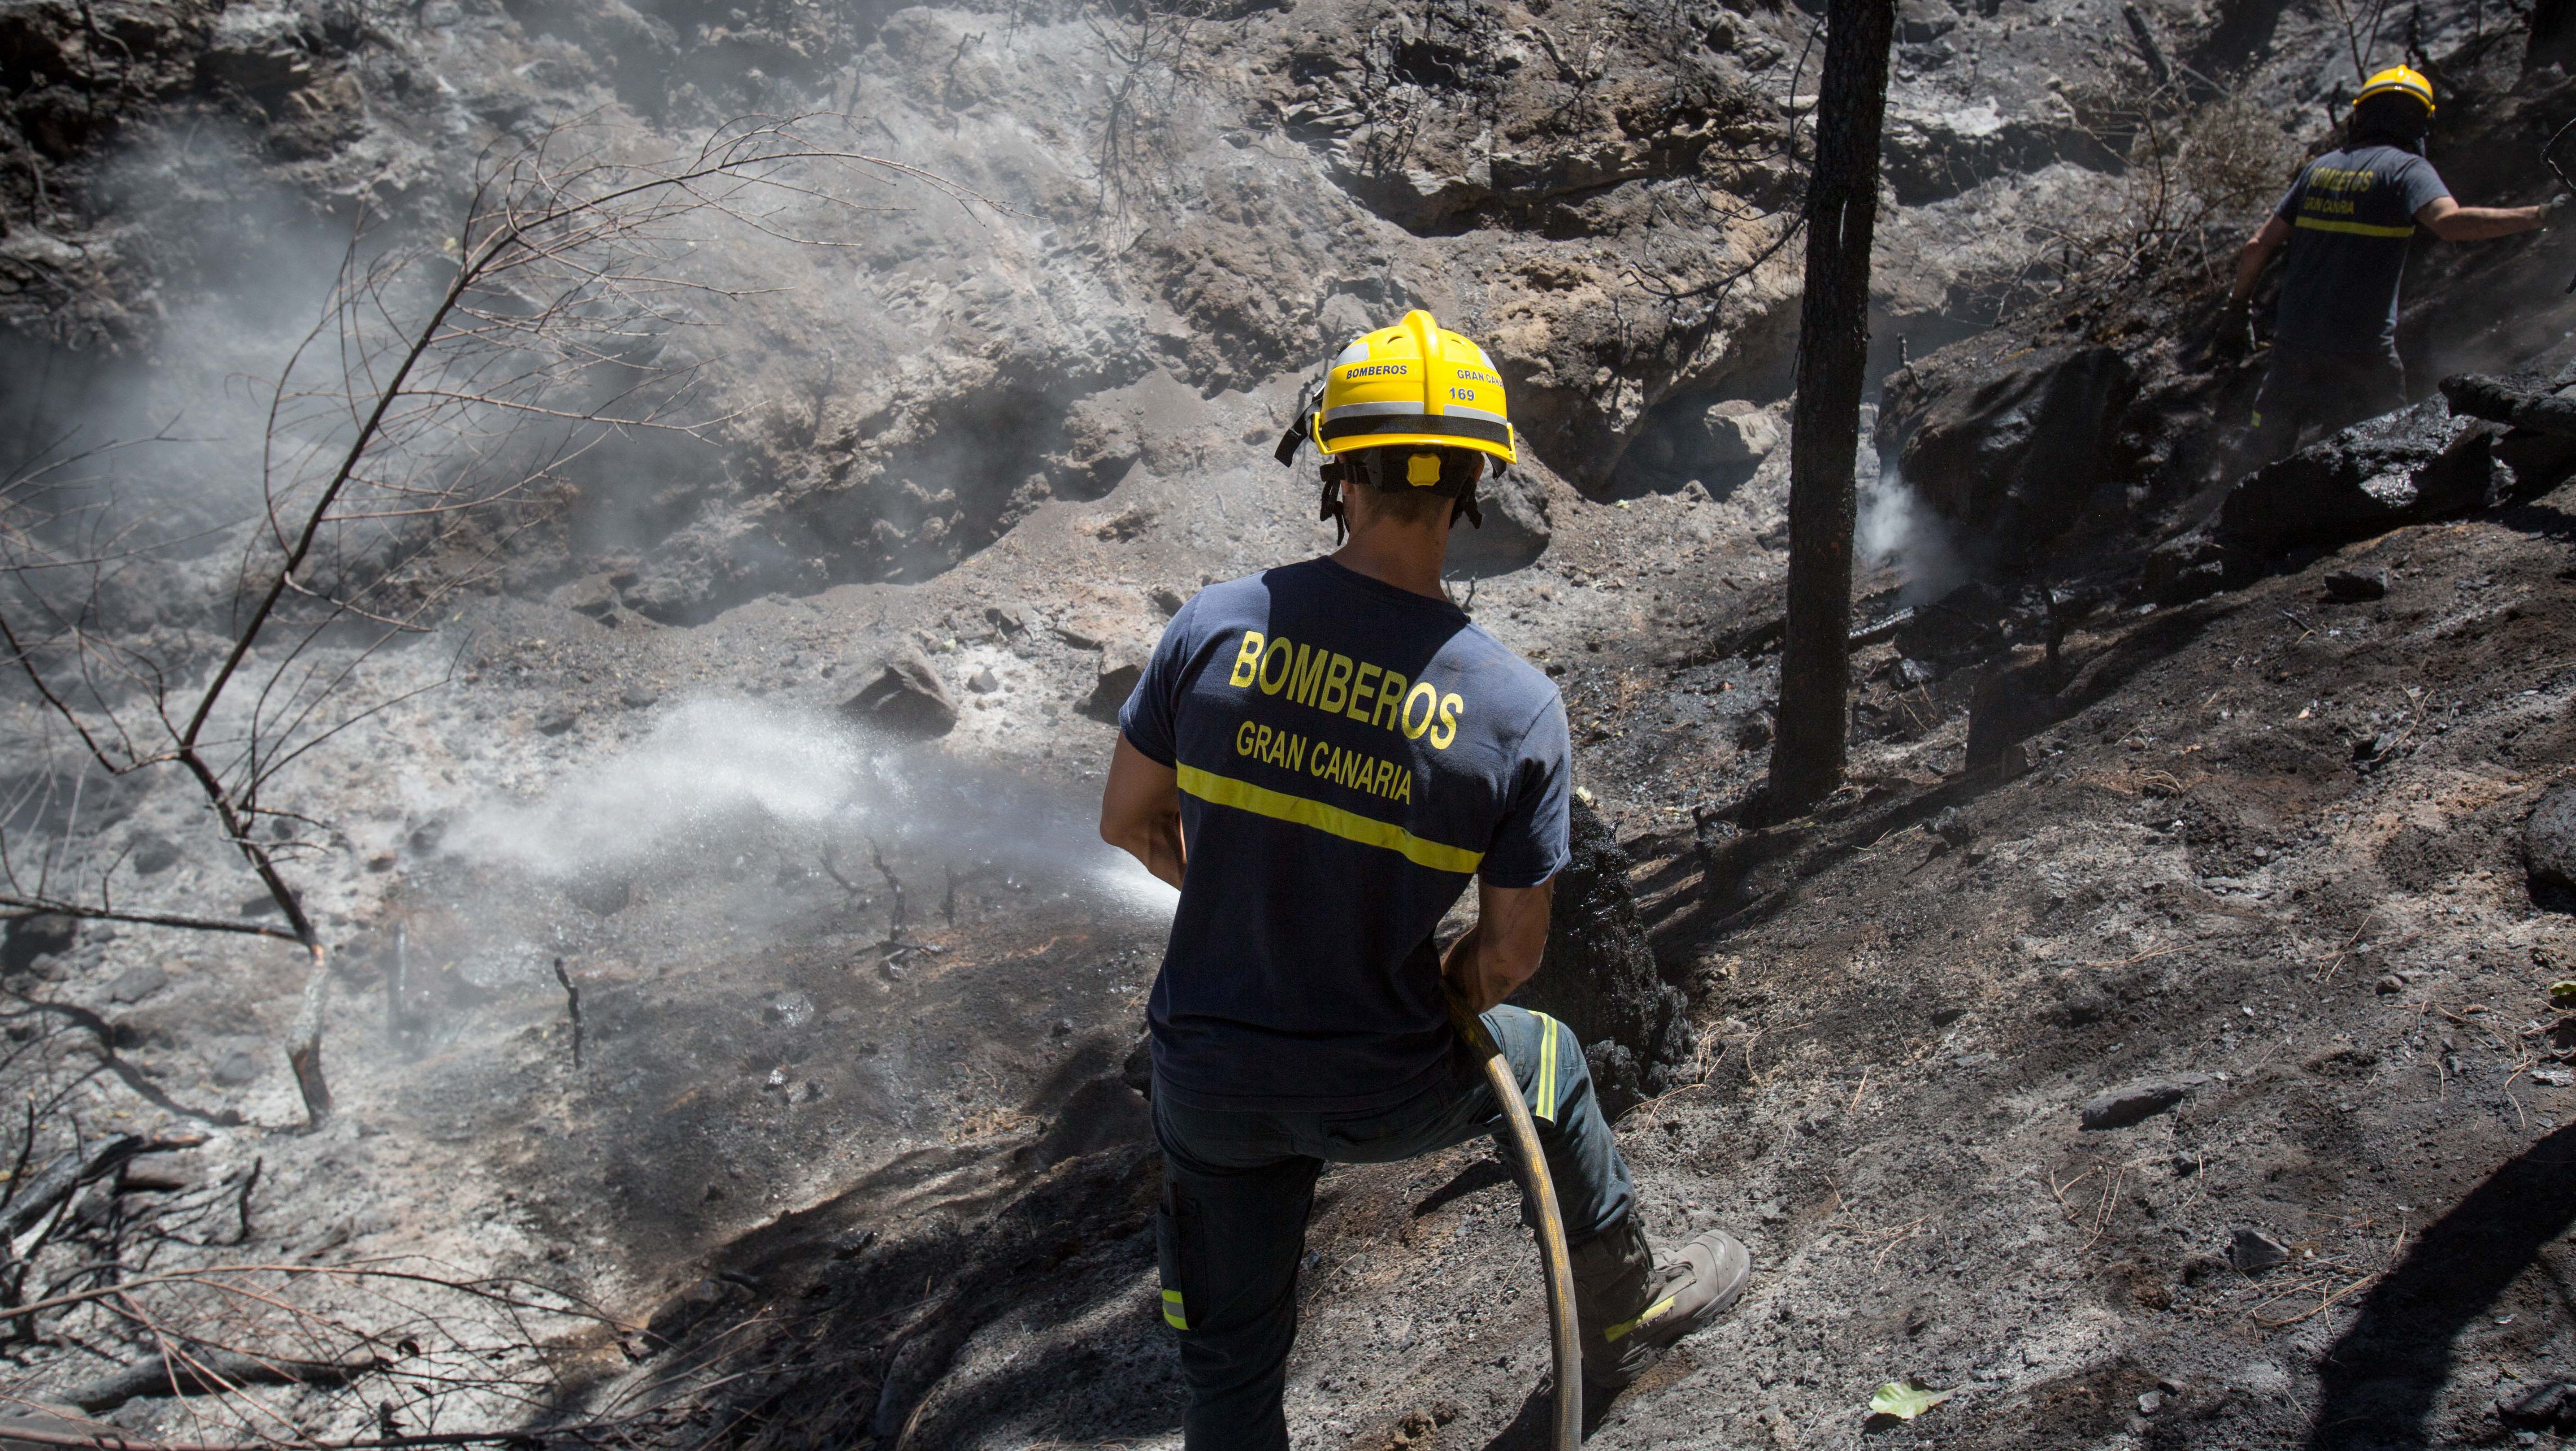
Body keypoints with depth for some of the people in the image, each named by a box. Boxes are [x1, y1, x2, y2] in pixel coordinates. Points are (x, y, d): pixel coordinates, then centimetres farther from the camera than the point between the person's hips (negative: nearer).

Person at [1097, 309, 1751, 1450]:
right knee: (1543, 1062, 32)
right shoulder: (1517, 708, -18)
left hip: (1207, 1074, 1)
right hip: (1383, 1095, -1)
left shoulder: (1216, 625, -15)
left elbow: (1130, 823, -3)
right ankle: (1625, 1310, 54)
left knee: (1232, 1359, 20)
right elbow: (1512, 954, -10)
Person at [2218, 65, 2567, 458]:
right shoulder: (2407, 168, -5)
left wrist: (2236, 307, 22)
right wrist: (2538, 216, -19)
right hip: (2359, 353, -5)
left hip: (2293, 343, 5)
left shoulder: (2320, 168, 11)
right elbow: (2451, 222, -25)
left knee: (2270, 469, 15)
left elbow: (2257, 247, 11)